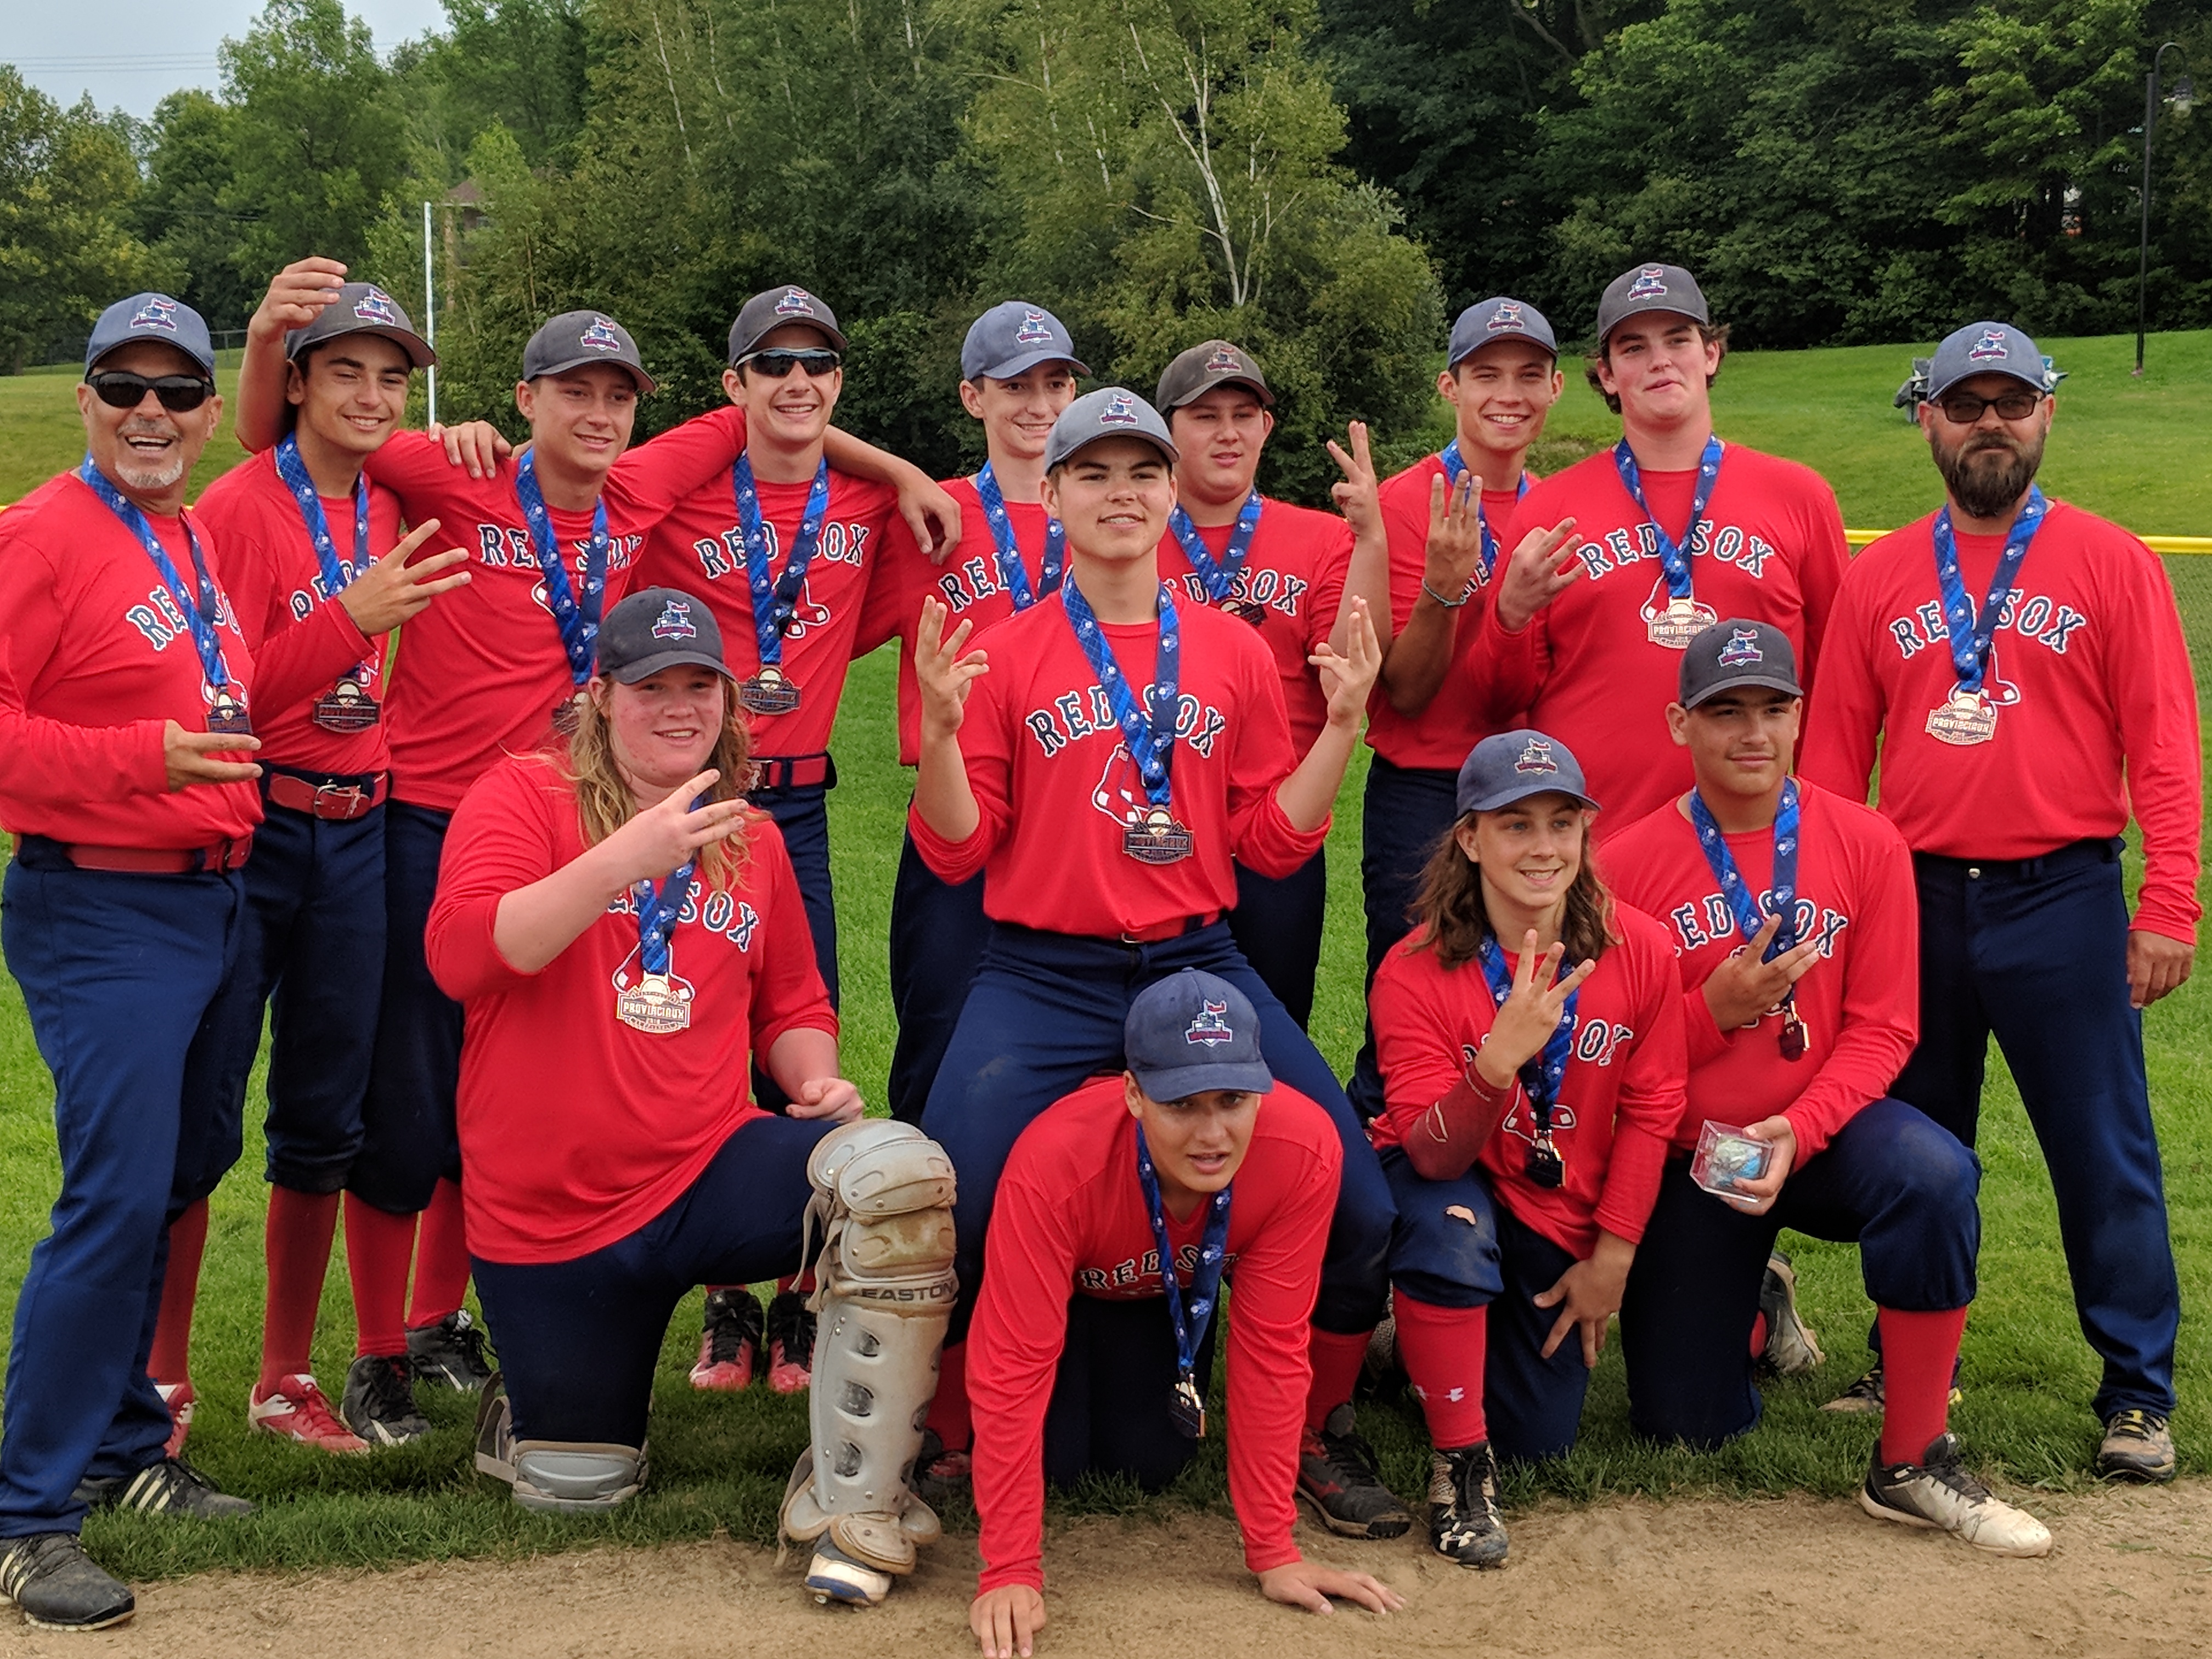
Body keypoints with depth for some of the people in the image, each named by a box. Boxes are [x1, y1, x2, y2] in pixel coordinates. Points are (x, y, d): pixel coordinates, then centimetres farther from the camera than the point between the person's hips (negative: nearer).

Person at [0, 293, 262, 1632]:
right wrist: (145, 757, -26)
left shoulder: (197, 543, 13)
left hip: (211, 903, 8)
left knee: (163, 1184, 15)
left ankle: (123, 1445, 29)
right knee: (117, 1197, -11)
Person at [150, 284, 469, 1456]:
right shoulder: (240, 505, -9)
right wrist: (349, 619, -24)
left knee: (324, 1120, 11)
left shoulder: (397, 511, 8)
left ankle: (286, 1381, 23)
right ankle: (162, 1380, 14)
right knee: (199, 1118, -1)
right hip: (248, 829, -5)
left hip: (356, 830, 6)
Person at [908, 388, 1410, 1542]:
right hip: (1042, 981, -2)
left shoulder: (1236, 653, 8)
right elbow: (956, 853, 1)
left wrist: (1344, 724, 0)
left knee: (1359, 1205, -8)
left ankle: (1318, 1436, 17)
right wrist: (940, 731, -15)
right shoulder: (1003, 657, 1)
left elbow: (1272, 842, 10)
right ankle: (938, 1452, 15)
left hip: (1200, 967, 2)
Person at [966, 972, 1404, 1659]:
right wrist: (1011, 1573, -39)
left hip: (1175, 1287, 2)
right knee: (1055, 1458, -15)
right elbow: (1015, 1365, -39)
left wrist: (1273, 1550, -25)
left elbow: (1271, 1347, -29)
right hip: (1068, 1280, -2)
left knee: (1150, 1463, -8)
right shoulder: (1053, 1165, -45)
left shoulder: (1305, 1147, -38)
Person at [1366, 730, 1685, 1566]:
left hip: (1562, 1217, 3)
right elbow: (1432, 1154, -27)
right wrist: (1498, 1060, -46)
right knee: (1450, 1225, -39)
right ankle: (1459, 1464, -19)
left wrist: (1612, 1256, -5)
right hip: (1452, 1186, -3)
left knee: (1539, 1436, 3)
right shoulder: (1415, 971, -22)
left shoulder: (1640, 949, -15)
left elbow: (1651, 1108, -4)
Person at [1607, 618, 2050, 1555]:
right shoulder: (1631, 862, -8)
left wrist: (1797, 1133, -22)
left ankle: (1912, 1466, -20)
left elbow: (1882, 1028, -8)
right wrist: (1716, 1009, -24)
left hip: (1825, 1130, 0)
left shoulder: (1866, 846, -6)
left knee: (1933, 1174, -36)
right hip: (1688, 1159, 0)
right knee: (1687, 1426, 2)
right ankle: (1747, 1308, 41)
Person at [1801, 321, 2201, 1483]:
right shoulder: (1878, 578, 8)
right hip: (1915, 902, 3)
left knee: (2103, 1151, 2)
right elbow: (1834, 755, 7)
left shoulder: (2110, 564, 0)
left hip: (2062, 901, -3)